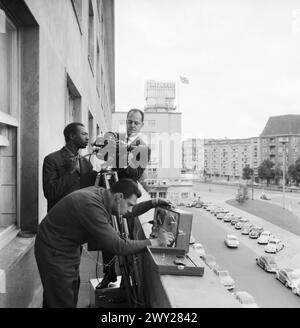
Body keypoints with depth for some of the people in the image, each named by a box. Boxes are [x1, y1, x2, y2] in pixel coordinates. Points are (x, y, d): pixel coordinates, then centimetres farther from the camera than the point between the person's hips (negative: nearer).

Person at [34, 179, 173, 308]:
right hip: (54, 251, -9)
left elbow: (128, 212, 11)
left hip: (69, 248, 9)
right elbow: (116, 246, -33)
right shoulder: (91, 205, -34)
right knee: (63, 302, 3)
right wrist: (155, 242, -28)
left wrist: (153, 203, -2)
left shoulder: (101, 193, -7)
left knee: (72, 298, 19)